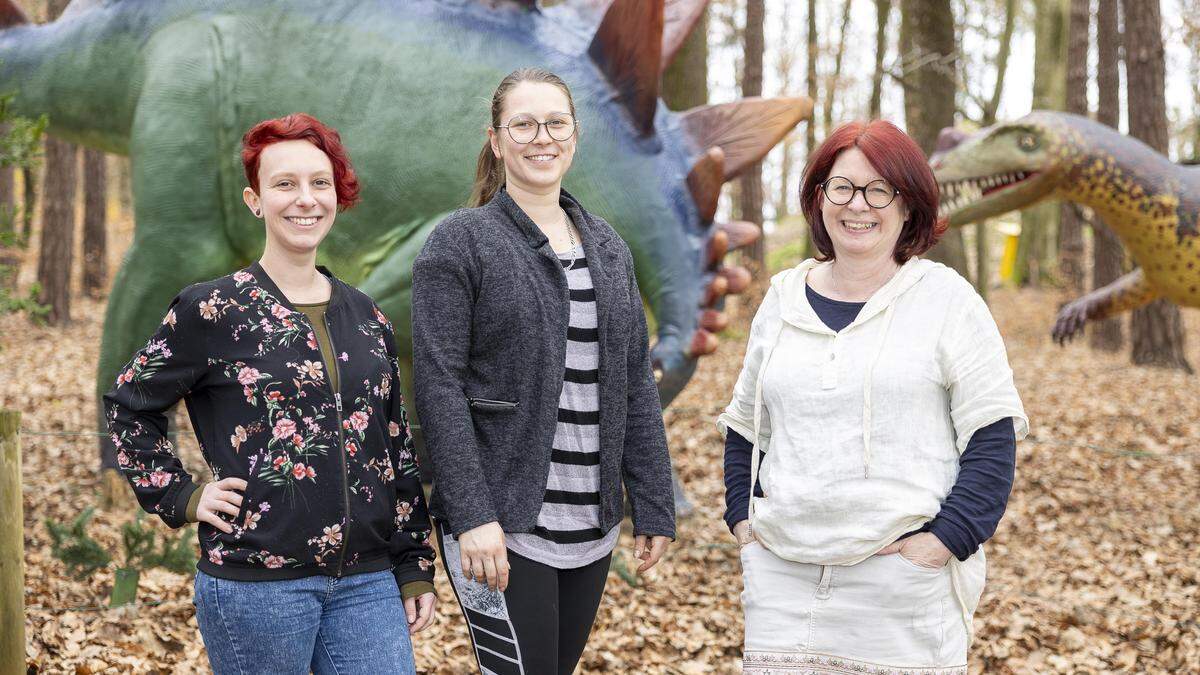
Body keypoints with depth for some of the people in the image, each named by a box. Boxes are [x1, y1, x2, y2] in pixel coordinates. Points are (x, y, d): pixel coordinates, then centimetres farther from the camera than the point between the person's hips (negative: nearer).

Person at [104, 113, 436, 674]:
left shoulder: (365, 317, 10)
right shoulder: (213, 311, -3)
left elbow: (398, 449, 13)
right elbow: (129, 405, 7)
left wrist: (416, 569, 11)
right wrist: (182, 497, -3)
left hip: (366, 581, 4)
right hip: (256, 581, -4)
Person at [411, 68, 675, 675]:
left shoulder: (607, 248, 12)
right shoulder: (460, 243, -5)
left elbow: (635, 384, 13)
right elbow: (438, 386, -11)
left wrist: (654, 506, 8)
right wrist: (472, 516, -18)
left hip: (591, 526, 6)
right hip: (501, 523, -6)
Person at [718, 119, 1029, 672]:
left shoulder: (947, 299, -1)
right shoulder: (784, 299, 12)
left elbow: (993, 438, -4)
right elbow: (745, 427, 22)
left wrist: (946, 538, -13)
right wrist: (742, 518, 9)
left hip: (905, 585, -3)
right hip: (783, 577, 4)